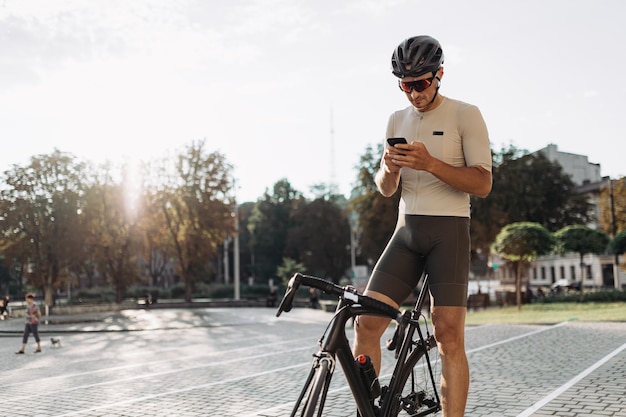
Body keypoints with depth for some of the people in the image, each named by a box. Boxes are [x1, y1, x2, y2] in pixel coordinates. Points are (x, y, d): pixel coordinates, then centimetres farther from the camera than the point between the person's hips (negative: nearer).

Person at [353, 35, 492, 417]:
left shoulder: (465, 115, -1)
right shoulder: (398, 120, 15)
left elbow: (483, 184, -9)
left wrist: (431, 163, -22)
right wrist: (389, 169, -8)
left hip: (449, 230, -4)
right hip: (406, 231, 5)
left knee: (449, 336, -9)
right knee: (366, 324, -6)